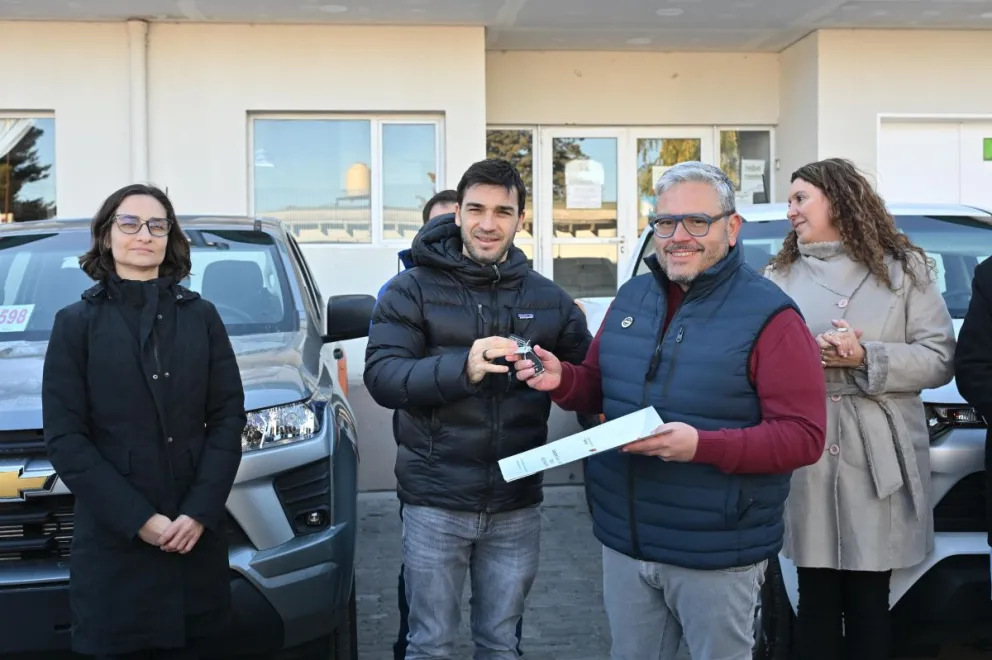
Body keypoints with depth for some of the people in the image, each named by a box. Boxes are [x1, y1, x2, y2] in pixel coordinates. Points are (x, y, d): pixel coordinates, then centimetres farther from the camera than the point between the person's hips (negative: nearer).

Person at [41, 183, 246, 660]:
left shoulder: (201, 316, 7)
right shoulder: (76, 322, 1)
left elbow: (228, 418, 3)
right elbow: (65, 438, -5)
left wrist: (199, 512, -10)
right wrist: (137, 519, -13)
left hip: (195, 538, 2)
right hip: (112, 541, -2)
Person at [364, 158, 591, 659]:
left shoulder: (548, 298, 5)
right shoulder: (413, 290, -4)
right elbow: (381, 376, -16)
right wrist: (461, 368, -31)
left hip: (516, 507, 3)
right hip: (435, 503, -2)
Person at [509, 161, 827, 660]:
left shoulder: (768, 316, -13)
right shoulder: (630, 299, 7)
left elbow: (803, 436, -18)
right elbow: (599, 390, 16)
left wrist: (702, 446, -30)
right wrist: (561, 380, -7)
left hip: (716, 553, -5)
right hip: (624, 542, 6)